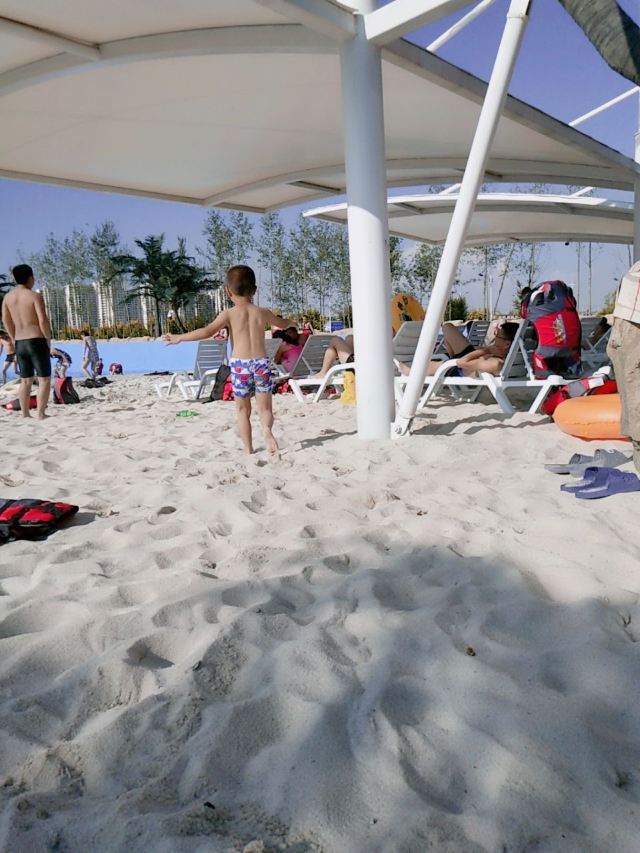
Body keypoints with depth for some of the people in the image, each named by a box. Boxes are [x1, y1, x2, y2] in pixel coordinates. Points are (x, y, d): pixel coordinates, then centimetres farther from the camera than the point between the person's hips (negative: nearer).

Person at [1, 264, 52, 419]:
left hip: (19, 343, 6)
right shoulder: (35, 296, -10)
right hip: (36, 341, -6)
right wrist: (48, 339, -4)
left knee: (25, 380, 14)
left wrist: (14, 340, 21)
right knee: (44, 379, -1)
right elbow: (43, 321, -17)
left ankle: (25, 414, 13)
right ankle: (41, 414, -6)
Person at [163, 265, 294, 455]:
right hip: (261, 363, 2)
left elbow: (208, 331, -15)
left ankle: (248, 449, 13)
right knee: (264, 408, 7)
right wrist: (291, 323, 52)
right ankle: (267, 429, -23)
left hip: (239, 364, -2)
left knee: (243, 410, 12)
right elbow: (283, 324, 29)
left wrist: (180, 337, -8)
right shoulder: (262, 312, 9)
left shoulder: (229, 314, -2)